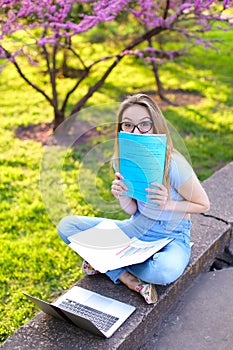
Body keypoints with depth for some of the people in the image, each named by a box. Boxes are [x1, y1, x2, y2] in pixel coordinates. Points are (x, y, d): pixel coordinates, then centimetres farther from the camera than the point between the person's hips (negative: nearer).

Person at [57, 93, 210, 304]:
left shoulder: (173, 164, -23)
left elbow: (204, 205, -10)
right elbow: (133, 210, 0)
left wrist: (168, 204, -26)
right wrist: (122, 197, -23)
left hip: (171, 236, -4)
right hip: (137, 227, 5)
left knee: (166, 271, -41)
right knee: (67, 225, -9)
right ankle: (129, 279, -17)